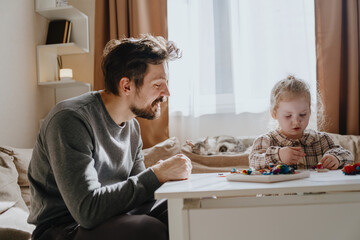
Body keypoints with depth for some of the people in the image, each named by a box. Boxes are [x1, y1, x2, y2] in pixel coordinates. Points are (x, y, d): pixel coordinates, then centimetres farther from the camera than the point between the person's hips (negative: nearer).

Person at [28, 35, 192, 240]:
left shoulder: (132, 126, 6)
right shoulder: (70, 119, -21)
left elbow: (132, 190, 9)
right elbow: (87, 209, -28)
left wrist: (168, 172, -11)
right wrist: (157, 175, -25)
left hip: (112, 219, 8)